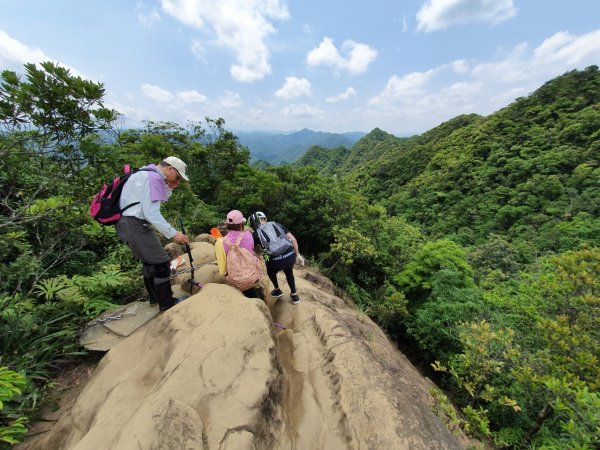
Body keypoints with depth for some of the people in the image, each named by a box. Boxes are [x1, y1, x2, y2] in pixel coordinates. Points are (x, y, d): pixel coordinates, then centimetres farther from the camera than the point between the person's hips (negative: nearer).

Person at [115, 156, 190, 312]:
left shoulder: (147, 174, 15)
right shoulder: (153, 178, -17)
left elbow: (157, 201, 22)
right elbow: (151, 213, -23)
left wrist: (169, 188, 7)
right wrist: (173, 233, -20)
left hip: (128, 223, 11)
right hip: (134, 224, -11)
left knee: (150, 260, 21)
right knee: (161, 262, -5)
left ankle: (155, 297, 35)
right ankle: (167, 303, 7)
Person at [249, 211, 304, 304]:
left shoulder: (256, 233, 9)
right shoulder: (277, 224, 15)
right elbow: (293, 239, 10)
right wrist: (298, 255, 18)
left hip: (276, 261, -3)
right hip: (291, 257, 3)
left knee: (271, 271, 35)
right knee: (289, 272, 36)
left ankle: (277, 291, 46)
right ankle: (294, 295, 39)